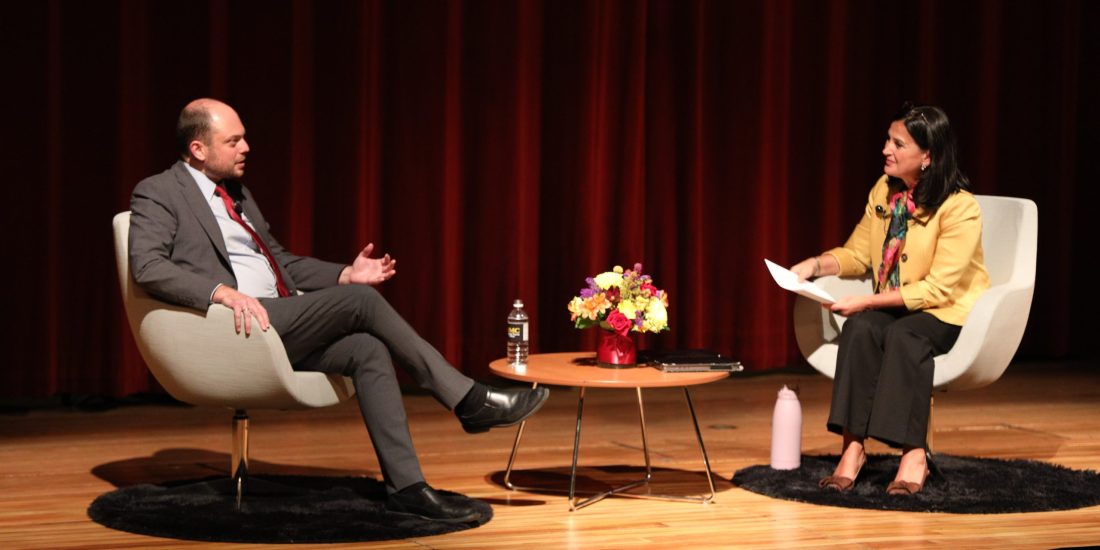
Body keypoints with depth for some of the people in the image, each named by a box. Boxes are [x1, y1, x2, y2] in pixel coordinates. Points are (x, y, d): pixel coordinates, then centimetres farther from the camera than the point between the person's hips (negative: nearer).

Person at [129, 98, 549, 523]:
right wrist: (223, 292, -31)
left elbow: (280, 259, 28)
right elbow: (147, 266, -18)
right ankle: (468, 400, -13)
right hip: (233, 329, -8)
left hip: (281, 327, 8)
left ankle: (405, 486, -18)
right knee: (361, 300, -20)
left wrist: (346, 275, 12)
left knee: (369, 350, -16)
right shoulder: (158, 194, -2)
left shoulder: (236, 193, 23)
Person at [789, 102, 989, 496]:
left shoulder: (961, 208, -17)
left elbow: (937, 288, -22)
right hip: (893, 307, 5)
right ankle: (853, 445, -30)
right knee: (860, 328, -27)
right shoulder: (884, 190, 4)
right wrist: (816, 265, -10)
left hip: (950, 312, -5)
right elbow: (857, 254, 11)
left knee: (904, 335, -36)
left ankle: (914, 453, -32)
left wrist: (868, 301, -26)